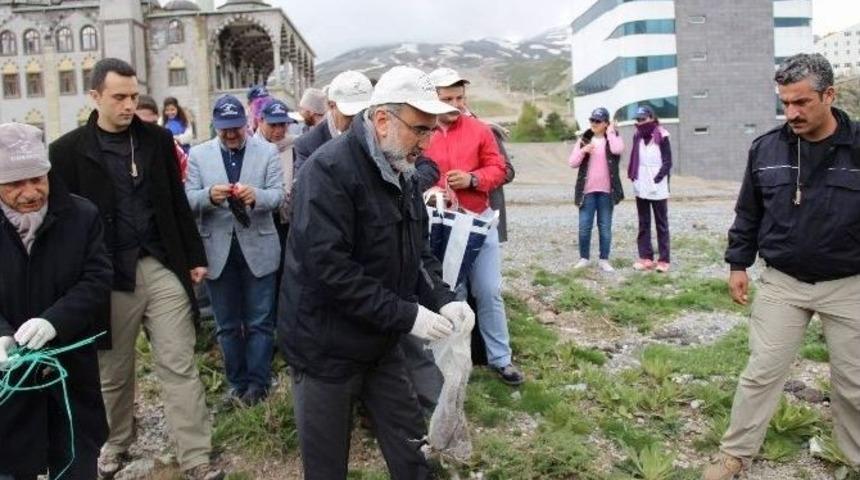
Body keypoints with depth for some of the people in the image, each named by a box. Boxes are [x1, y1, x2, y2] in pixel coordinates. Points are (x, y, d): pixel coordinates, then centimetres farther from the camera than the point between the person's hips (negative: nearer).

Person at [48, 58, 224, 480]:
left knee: (179, 366, 3)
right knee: (113, 373, 14)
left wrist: (195, 257, 7)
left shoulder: (158, 139, 5)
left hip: (162, 268, 1)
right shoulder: (67, 150, -3)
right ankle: (116, 445, 37)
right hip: (107, 277, -1)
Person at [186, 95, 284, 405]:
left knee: (259, 322, 6)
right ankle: (237, 382, 26)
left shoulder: (268, 152, 2)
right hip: (217, 249, 2)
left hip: (257, 248, -1)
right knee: (227, 325, 12)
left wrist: (256, 196, -29)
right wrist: (209, 195, -24)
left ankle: (257, 382, 19)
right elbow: (189, 200, -2)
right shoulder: (198, 155, 5)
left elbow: (277, 195, -7)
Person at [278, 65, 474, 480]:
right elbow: (329, 269, -30)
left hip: (381, 343, 8)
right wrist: (407, 316, -27)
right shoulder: (329, 172, -23)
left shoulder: (401, 172, 5)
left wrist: (441, 300, -8)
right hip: (327, 348, -7)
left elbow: (418, 249, 10)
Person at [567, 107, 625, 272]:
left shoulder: (613, 138, 2)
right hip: (587, 190, 1)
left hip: (606, 190, -1)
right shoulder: (584, 139, 7)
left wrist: (611, 133, -10)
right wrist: (583, 151, -15)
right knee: (584, 226, 1)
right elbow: (572, 163, 1)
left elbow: (618, 150, -23)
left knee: (605, 227, 6)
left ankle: (604, 260, 14)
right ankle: (584, 258, 15)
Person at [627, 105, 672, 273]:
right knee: (643, 224, 8)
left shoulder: (662, 136, -7)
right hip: (641, 188, 5)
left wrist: (656, 179, -16)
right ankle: (646, 257, 14)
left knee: (661, 224, 3)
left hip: (658, 189, -5)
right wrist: (633, 176, 1)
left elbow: (667, 162, -8)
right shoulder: (637, 136, 9)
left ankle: (663, 260, 6)